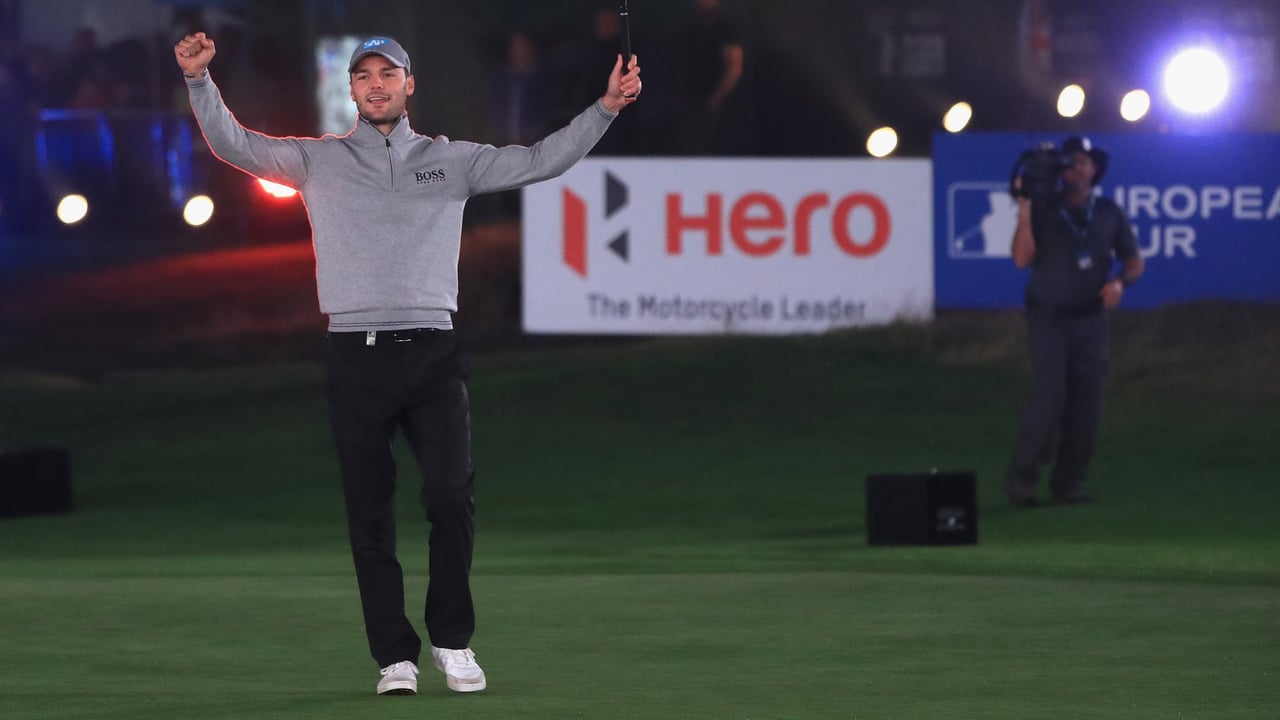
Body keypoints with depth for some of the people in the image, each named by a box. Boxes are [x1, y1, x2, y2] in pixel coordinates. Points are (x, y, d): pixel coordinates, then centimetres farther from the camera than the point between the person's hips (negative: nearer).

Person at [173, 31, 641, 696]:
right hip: (356, 359, 0)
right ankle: (396, 658, 6)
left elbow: (542, 161, 12)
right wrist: (199, 80, -11)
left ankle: (452, 640, 4)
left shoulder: (451, 161, 14)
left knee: (452, 497, -12)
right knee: (370, 516, 0)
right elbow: (232, 144, 4)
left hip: (431, 354, 0)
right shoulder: (317, 160, 11)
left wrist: (605, 108, 2)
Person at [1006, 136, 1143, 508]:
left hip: (1090, 320, 3)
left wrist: (1120, 282, -8)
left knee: (1087, 405, -2)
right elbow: (1023, 258, -11)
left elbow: (1134, 261, 13)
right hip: (1049, 317, -3)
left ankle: (1069, 483, 6)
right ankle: (1021, 479, -8)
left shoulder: (1108, 213, 7)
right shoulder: (1043, 209, -1)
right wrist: (1024, 211, -18)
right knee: (1049, 397, -16)